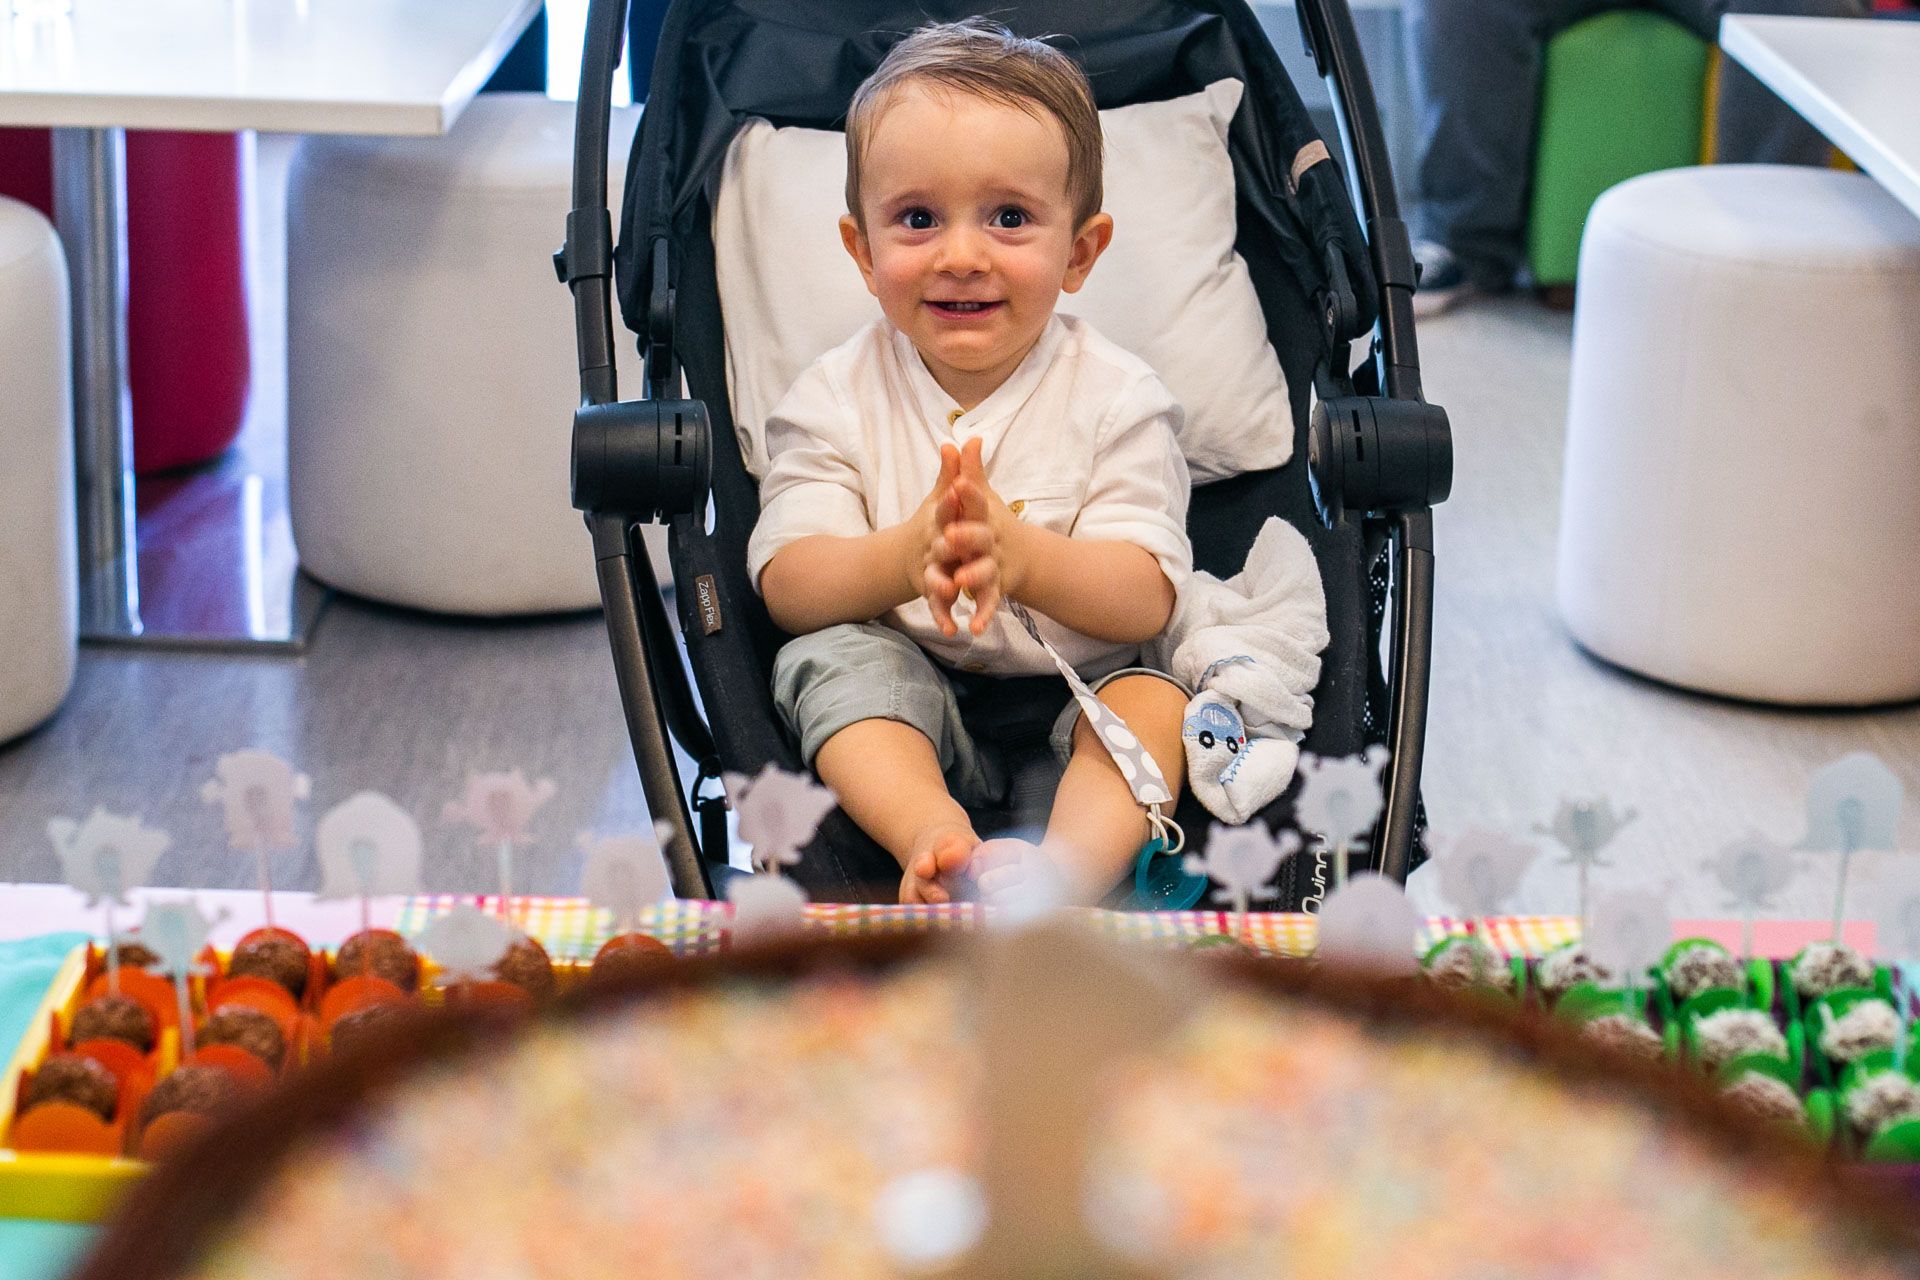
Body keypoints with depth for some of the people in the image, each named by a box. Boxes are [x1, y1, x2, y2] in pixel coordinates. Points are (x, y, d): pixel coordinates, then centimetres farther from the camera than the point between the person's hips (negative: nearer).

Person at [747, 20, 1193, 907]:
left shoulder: (1114, 396, -6)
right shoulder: (837, 397, -2)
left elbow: (1148, 599, -15)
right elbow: (784, 584, -11)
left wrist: (1023, 558, -36)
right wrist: (899, 558, -33)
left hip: (1075, 685, 0)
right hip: (908, 690, 1)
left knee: (1155, 692, -28)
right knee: (832, 659, -27)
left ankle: (1072, 869, -50)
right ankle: (935, 837, -47)